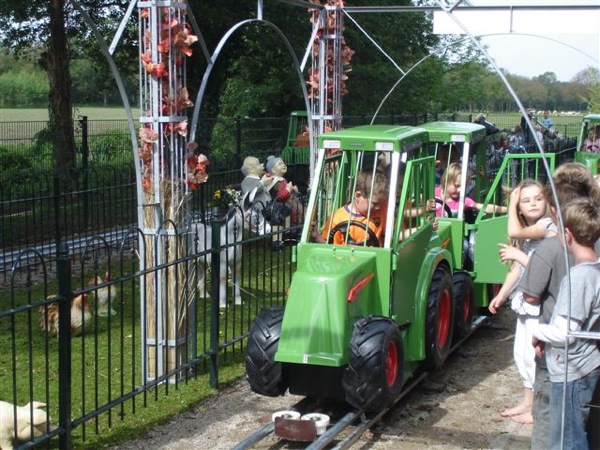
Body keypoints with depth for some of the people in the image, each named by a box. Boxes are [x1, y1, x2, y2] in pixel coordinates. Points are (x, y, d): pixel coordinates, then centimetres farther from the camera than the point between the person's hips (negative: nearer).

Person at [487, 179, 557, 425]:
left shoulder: (547, 226, -14)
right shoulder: (527, 233, 13)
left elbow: (514, 231, -31)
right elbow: (517, 268, 16)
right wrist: (501, 295, 13)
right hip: (526, 300, 9)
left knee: (533, 354, -5)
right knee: (521, 352, 14)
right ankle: (527, 402, 27)